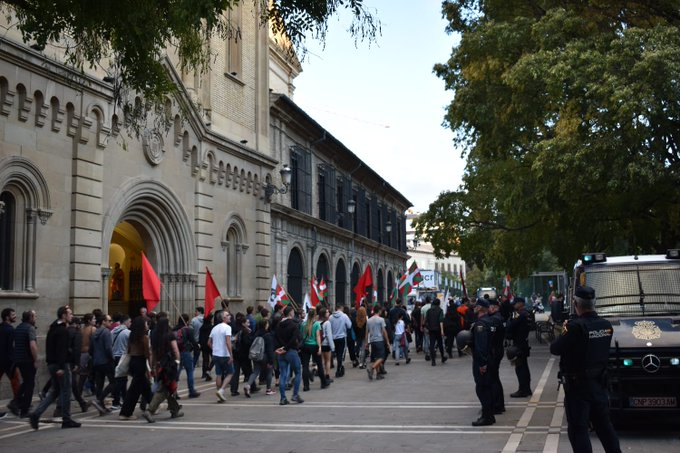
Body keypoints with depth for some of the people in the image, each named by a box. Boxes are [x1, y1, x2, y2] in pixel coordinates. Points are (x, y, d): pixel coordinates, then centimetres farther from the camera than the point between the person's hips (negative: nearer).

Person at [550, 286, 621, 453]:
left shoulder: (576, 327, -23)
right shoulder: (606, 325, 0)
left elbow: (554, 349, -17)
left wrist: (564, 334, 1)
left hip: (578, 386, -7)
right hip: (599, 383, 7)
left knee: (577, 430, 1)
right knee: (604, 425, 20)